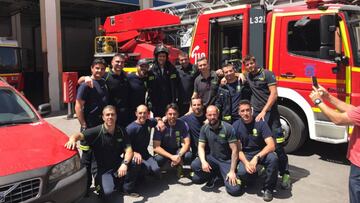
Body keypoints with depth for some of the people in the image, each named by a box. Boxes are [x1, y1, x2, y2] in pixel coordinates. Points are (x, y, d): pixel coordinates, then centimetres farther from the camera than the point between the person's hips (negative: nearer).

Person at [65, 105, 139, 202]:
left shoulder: (121, 131, -3)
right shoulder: (97, 131, -13)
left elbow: (128, 150, -10)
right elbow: (80, 135, -28)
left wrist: (125, 164, -29)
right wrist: (72, 139, -53)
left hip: (118, 164, 3)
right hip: (103, 169, -3)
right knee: (109, 193, -27)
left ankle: (127, 188, -1)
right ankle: (102, 183, 11)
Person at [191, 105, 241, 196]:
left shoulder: (228, 128, -17)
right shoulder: (204, 128, -4)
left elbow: (234, 150, -16)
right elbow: (201, 147, -4)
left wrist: (232, 171, -19)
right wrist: (203, 161, -24)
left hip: (226, 161, -3)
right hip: (212, 158, 3)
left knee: (235, 190, -20)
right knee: (194, 165, -26)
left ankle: (223, 174, 14)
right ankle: (212, 175, 5)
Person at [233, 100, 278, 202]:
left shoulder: (260, 123, -14)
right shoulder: (236, 126, -8)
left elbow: (271, 145, -22)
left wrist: (256, 158, -35)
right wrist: (246, 162, -26)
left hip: (262, 153, -1)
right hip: (245, 155, 1)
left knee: (273, 159, -34)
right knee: (242, 172, -29)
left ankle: (268, 188, -11)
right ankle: (253, 173, 10)